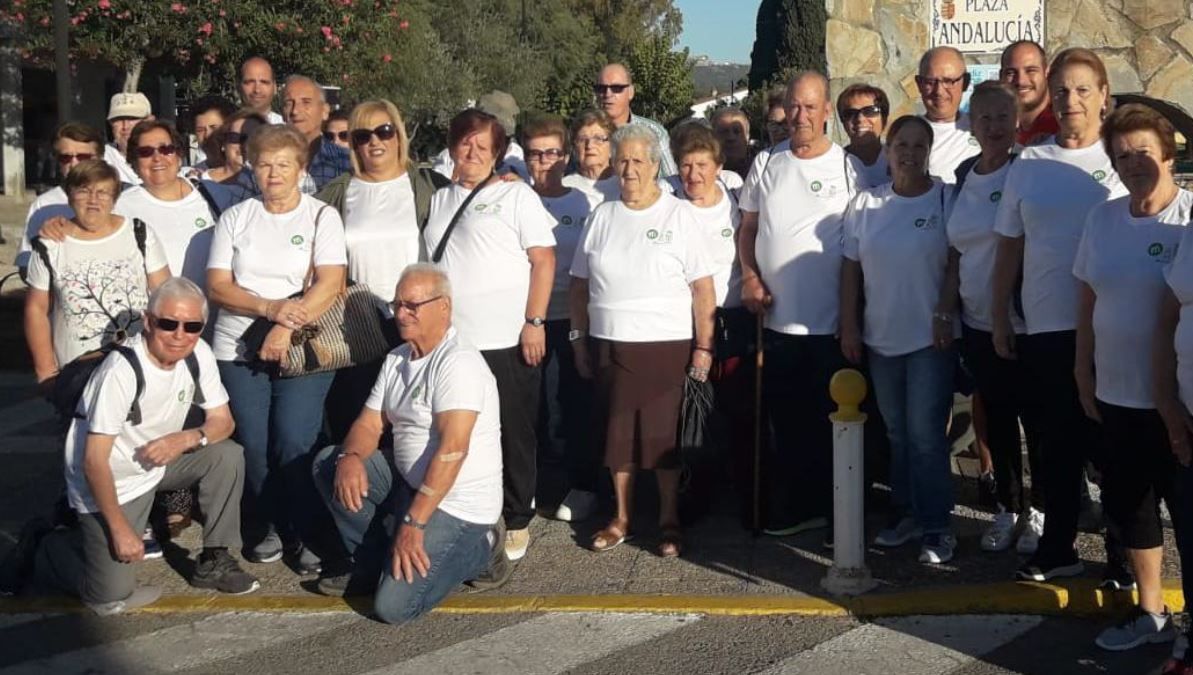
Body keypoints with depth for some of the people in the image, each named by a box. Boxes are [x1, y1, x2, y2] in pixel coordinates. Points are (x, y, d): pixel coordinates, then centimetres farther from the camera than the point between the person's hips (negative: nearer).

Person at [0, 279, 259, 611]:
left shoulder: (198, 354, -11)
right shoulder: (122, 371, -29)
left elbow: (223, 421, -1)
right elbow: (94, 461, -26)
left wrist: (186, 439, -23)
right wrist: (120, 529, -24)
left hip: (157, 463, 6)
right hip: (109, 481, -6)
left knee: (228, 456, -15)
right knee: (112, 597, -11)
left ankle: (214, 561, 1)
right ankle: (43, 547, 16)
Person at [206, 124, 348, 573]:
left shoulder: (322, 217, 3)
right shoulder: (235, 218, 10)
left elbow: (330, 283, -9)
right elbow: (217, 286, 3)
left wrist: (286, 330, -18)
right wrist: (270, 308, -13)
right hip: (239, 349, 3)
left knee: (293, 443, -13)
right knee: (253, 444, -2)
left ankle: (306, 535, 1)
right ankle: (266, 527, 16)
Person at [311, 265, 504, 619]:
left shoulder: (458, 363, -20)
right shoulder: (396, 359, 9)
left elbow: (452, 450, -27)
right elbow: (369, 423, 8)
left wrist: (413, 523, -29)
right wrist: (350, 457, -16)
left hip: (457, 505, -9)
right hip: (409, 483, 9)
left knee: (394, 606, -18)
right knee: (328, 462, 1)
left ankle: (477, 548, 5)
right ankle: (373, 564, 10)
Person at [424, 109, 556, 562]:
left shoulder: (516, 196, 1)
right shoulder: (440, 201, 17)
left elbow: (544, 260, -5)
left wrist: (534, 322, -13)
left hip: (508, 340, -5)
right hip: (451, 340, 5)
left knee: (514, 435, 4)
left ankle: (516, 523, 16)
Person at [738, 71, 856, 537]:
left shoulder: (848, 167, -2)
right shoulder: (766, 163, 8)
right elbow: (747, 228, 13)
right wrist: (750, 278, -2)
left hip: (832, 322, -3)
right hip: (778, 320, 3)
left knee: (831, 425, 6)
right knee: (786, 425, 11)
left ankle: (833, 512, 17)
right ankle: (789, 510, 21)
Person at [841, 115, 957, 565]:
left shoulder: (946, 198, -5)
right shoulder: (866, 204, 6)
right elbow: (851, 267, 8)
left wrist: (944, 313, -12)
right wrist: (849, 326, 4)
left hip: (930, 337, -4)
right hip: (881, 338, 4)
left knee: (926, 435, -4)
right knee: (897, 433, 13)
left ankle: (936, 527, 5)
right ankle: (906, 514, 24)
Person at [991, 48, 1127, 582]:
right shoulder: (1029, 165, 6)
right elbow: (1009, 247, 9)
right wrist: (999, 319, 6)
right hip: (1045, 327, 2)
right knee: (1059, 442, 11)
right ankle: (1057, 549, 21)